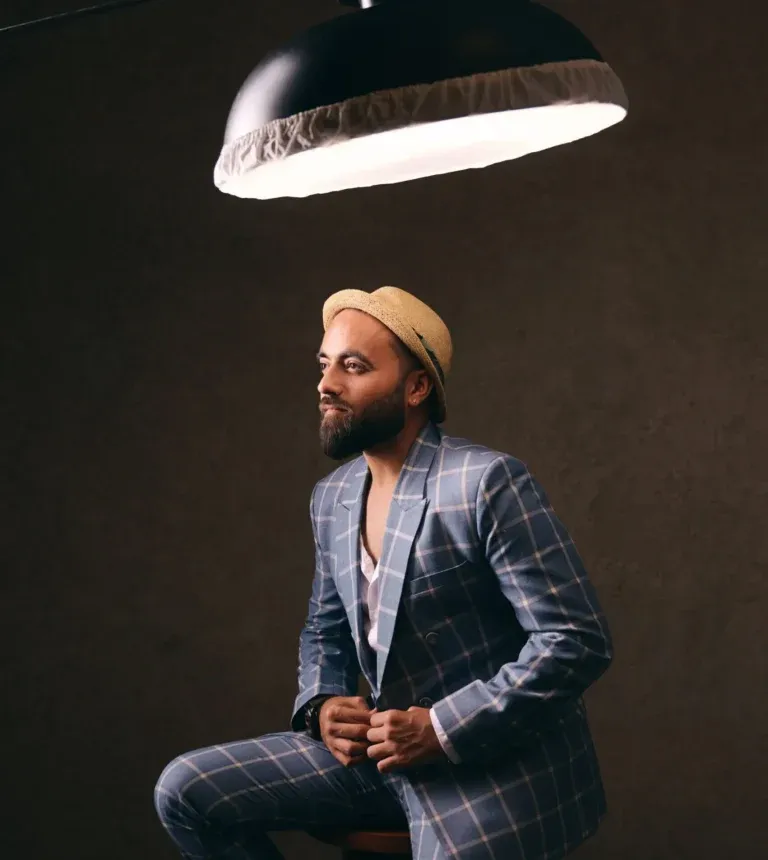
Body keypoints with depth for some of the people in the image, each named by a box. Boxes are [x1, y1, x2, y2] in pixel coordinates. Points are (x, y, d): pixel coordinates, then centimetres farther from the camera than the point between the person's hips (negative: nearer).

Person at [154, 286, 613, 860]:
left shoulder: (487, 482, -16)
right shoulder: (332, 497, 8)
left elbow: (578, 639, -19)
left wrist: (442, 728, -21)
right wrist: (322, 706, -2)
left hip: (489, 762, -7)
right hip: (384, 748, 7)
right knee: (185, 793, -2)